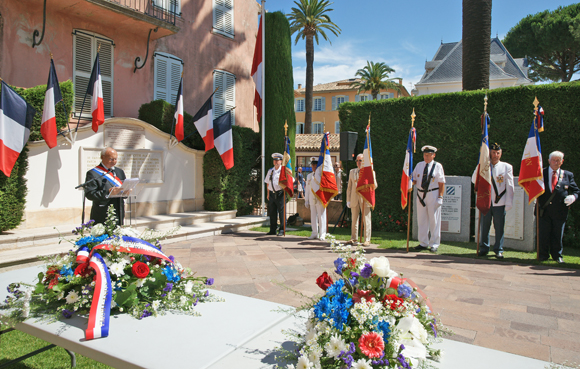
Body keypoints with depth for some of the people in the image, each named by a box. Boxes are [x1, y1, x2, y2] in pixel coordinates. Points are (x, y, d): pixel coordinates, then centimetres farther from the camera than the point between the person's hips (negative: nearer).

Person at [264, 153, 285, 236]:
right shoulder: (270, 171, 15)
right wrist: (268, 193, 15)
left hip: (280, 193, -5)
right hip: (272, 193, 5)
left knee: (281, 212, -4)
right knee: (272, 212, 8)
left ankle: (282, 230, 3)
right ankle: (273, 230, 16)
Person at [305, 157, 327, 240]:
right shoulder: (309, 176, 15)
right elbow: (307, 189, 17)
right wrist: (306, 200, 13)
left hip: (320, 200, -5)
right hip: (312, 200, 5)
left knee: (321, 217, -2)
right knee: (313, 217, 8)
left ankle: (322, 234, 6)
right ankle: (314, 233, 18)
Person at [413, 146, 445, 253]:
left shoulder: (437, 166, 0)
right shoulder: (419, 165, 10)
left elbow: (442, 183, -2)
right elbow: (414, 179, 11)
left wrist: (440, 197, -10)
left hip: (433, 194, -4)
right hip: (420, 194, 4)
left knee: (434, 220, 0)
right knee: (422, 220, 7)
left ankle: (434, 244, 10)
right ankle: (423, 243, 17)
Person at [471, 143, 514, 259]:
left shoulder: (507, 167, 5)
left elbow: (510, 186, 4)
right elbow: (474, 180, -1)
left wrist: (508, 204, -2)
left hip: (500, 203, -1)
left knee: (499, 228, 2)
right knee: (484, 227, 4)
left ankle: (499, 250, 13)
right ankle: (484, 248, 16)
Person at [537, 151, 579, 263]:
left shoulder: (568, 175, 9)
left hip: (560, 212, 1)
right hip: (544, 211, -1)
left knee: (557, 236, 9)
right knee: (544, 235, 5)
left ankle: (557, 255, 25)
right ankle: (543, 255, 18)